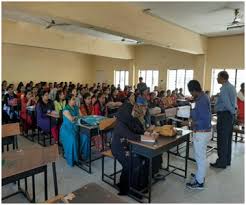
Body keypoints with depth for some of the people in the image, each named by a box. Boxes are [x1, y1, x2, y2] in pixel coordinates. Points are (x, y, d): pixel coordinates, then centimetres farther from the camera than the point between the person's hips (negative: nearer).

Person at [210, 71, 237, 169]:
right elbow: (234, 102, 17)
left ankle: (221, 162, 7)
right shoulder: (232, 87, 15)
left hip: (224, 115, -10)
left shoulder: (224, 88, -17)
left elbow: (227, 103, -21)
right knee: (228, 139, 16)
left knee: (222, 140, -2)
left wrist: (232, 111, -8)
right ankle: (227, 160, 27)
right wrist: (233, 111, 11)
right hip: (230, 115, 10)